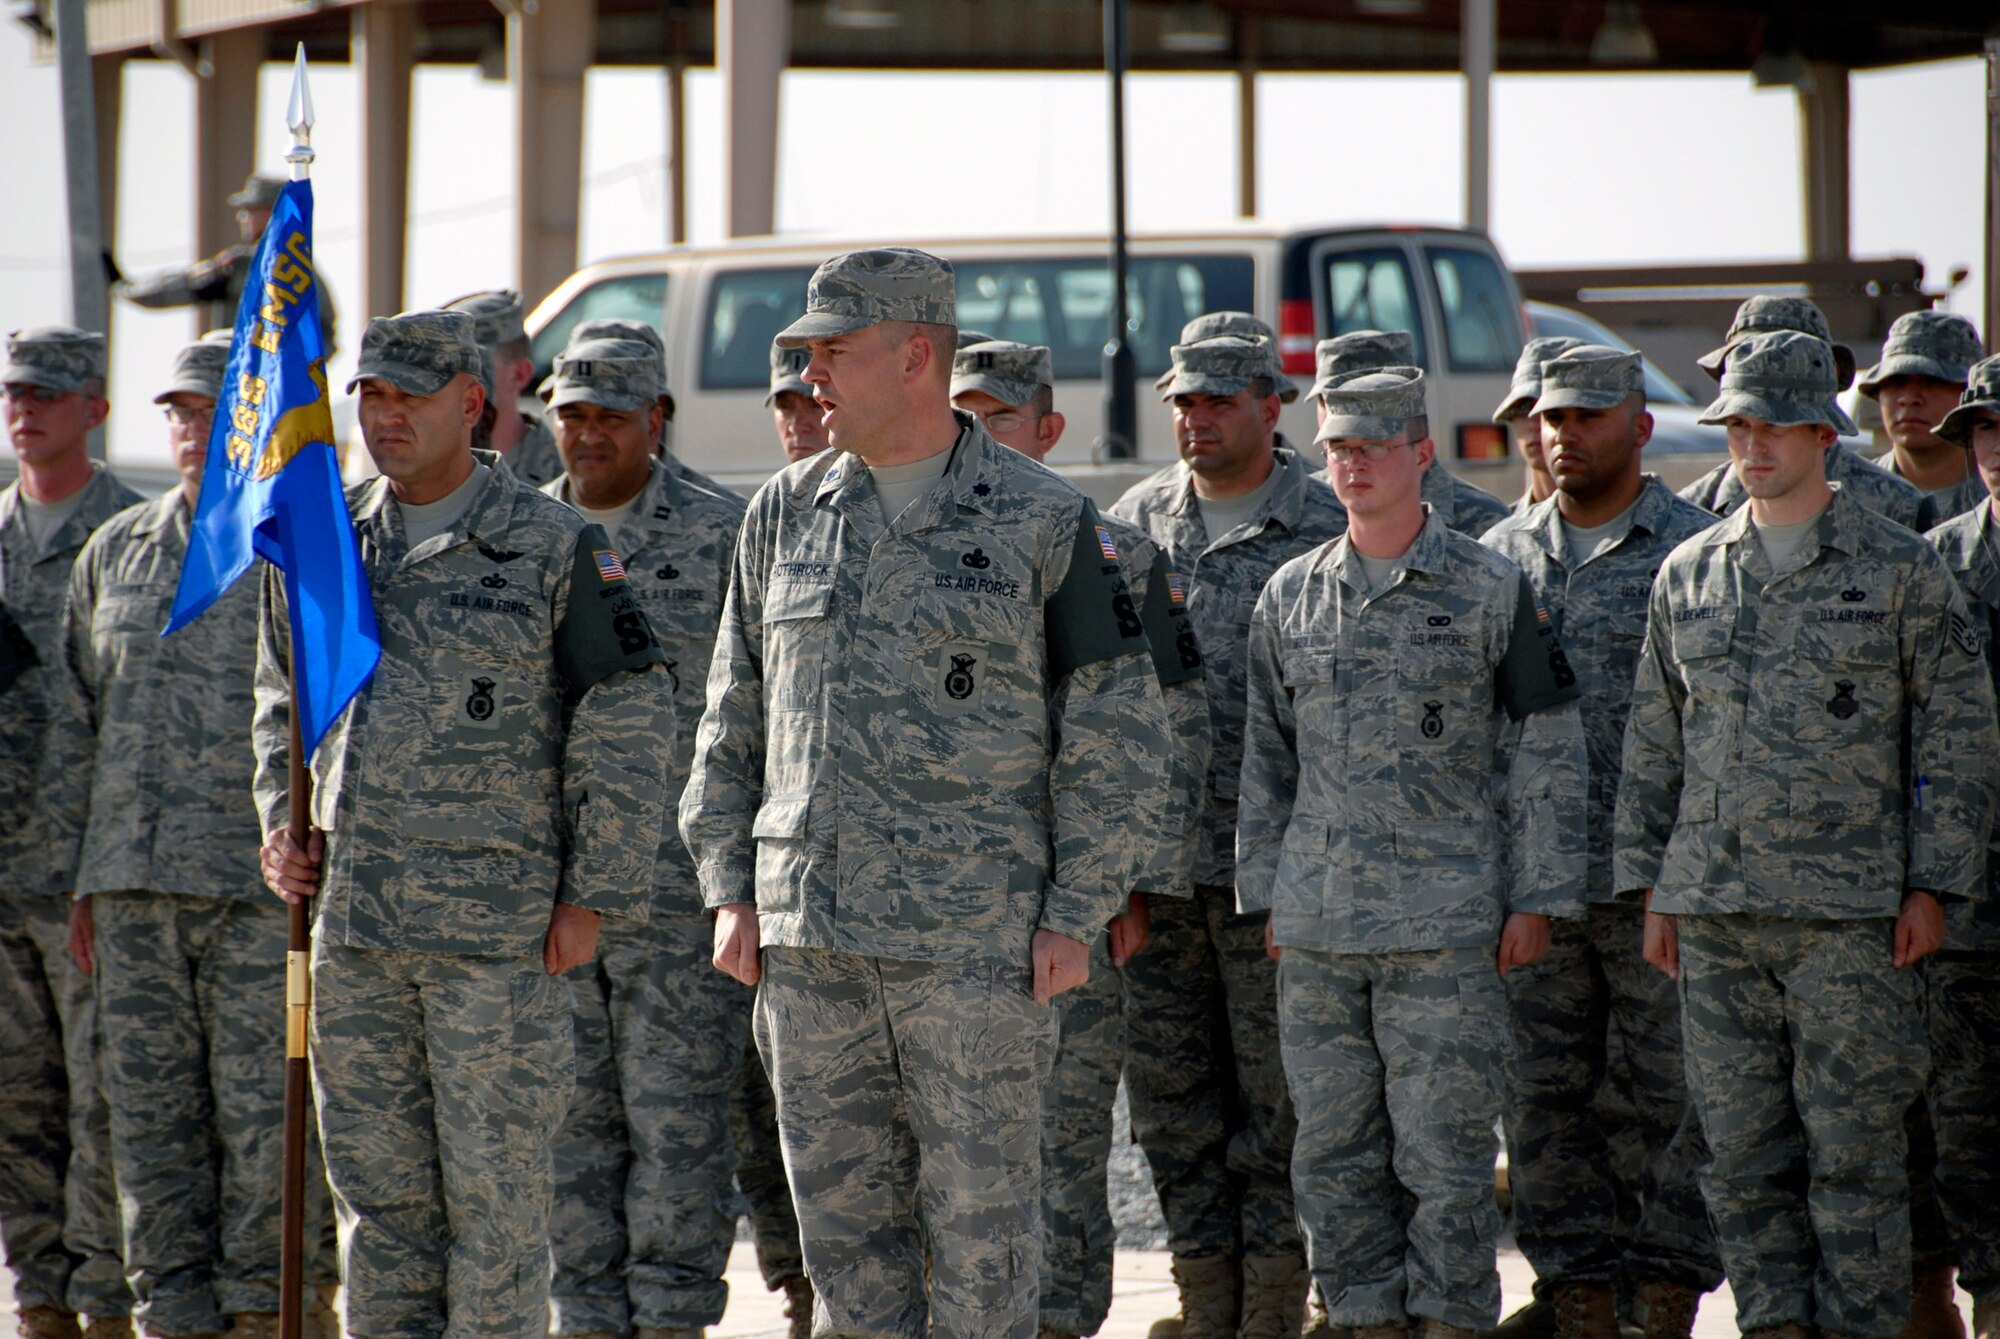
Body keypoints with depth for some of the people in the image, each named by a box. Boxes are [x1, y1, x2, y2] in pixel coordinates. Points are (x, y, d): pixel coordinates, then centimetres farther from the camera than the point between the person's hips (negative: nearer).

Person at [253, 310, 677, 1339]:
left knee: (494, 1190, -2)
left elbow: (628, 725, -4)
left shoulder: (555, 548, -4)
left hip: (500, 925, -5)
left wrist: (592, 898, -8)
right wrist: (283, 827, 8)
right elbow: (282, 702, 24)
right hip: (352, 924, 5)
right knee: (376, 1185, 8)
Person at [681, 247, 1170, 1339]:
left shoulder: (1043, 523, -2)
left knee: (981, 1219, -2)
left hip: (974, 939, -4)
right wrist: (729, 890, 8)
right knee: (842, 1215, 7)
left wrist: (1074, 916, -8)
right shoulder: (783, 516, 11)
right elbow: (734, 719, 17)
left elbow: (1117, 731, -2)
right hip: (807, 939, 5)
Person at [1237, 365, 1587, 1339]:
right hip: (1317, 928, 4)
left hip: (1448, 923, -4)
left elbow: (1548, 749, 1)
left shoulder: (1491, 591, 0)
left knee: (1444, 1148, -3)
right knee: (1334, 1149, 6)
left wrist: (1538, 898, -4)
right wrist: (1265, 893, 11)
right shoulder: (1291, 596, 10)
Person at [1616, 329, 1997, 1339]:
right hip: (1714, 909, 4)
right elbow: (1653, 742, 16)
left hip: (1850, 913, -4)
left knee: (1852, 1149, -3)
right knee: (1742, 1147, 5)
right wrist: (1651, 887, 10)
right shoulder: (1688, 574, 11)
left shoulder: (1899, 571, 0)